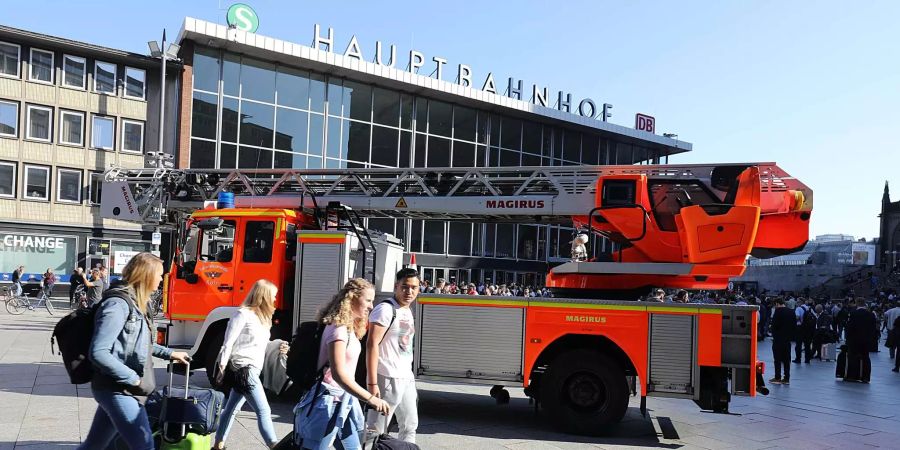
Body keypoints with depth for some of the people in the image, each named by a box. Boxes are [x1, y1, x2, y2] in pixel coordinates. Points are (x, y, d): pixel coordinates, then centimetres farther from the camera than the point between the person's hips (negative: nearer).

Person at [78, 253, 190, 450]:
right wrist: (134, 379, -21)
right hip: (116, 389, -10)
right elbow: (98, 353, -25)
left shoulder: (134, 303, 11)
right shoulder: (118, 304, -19)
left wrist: (170, 354, 23)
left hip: (118, 389, 10)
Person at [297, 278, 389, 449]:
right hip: (329, 401, -10)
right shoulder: (338, 328, -19)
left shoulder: (349, 328, 12)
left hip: (344, 402, 10)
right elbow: (338, 374, -28)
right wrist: (370, 399, -31)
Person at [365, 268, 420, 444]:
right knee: (375, 429, -3)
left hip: (407, 379, 9)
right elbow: (372, 345, -19)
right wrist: (372, 383, -23)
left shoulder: (408, 312, 13)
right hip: (387, 379, -9)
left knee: (410, 426, 16)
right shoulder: (385, 309, -13)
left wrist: (410, 376, 18)